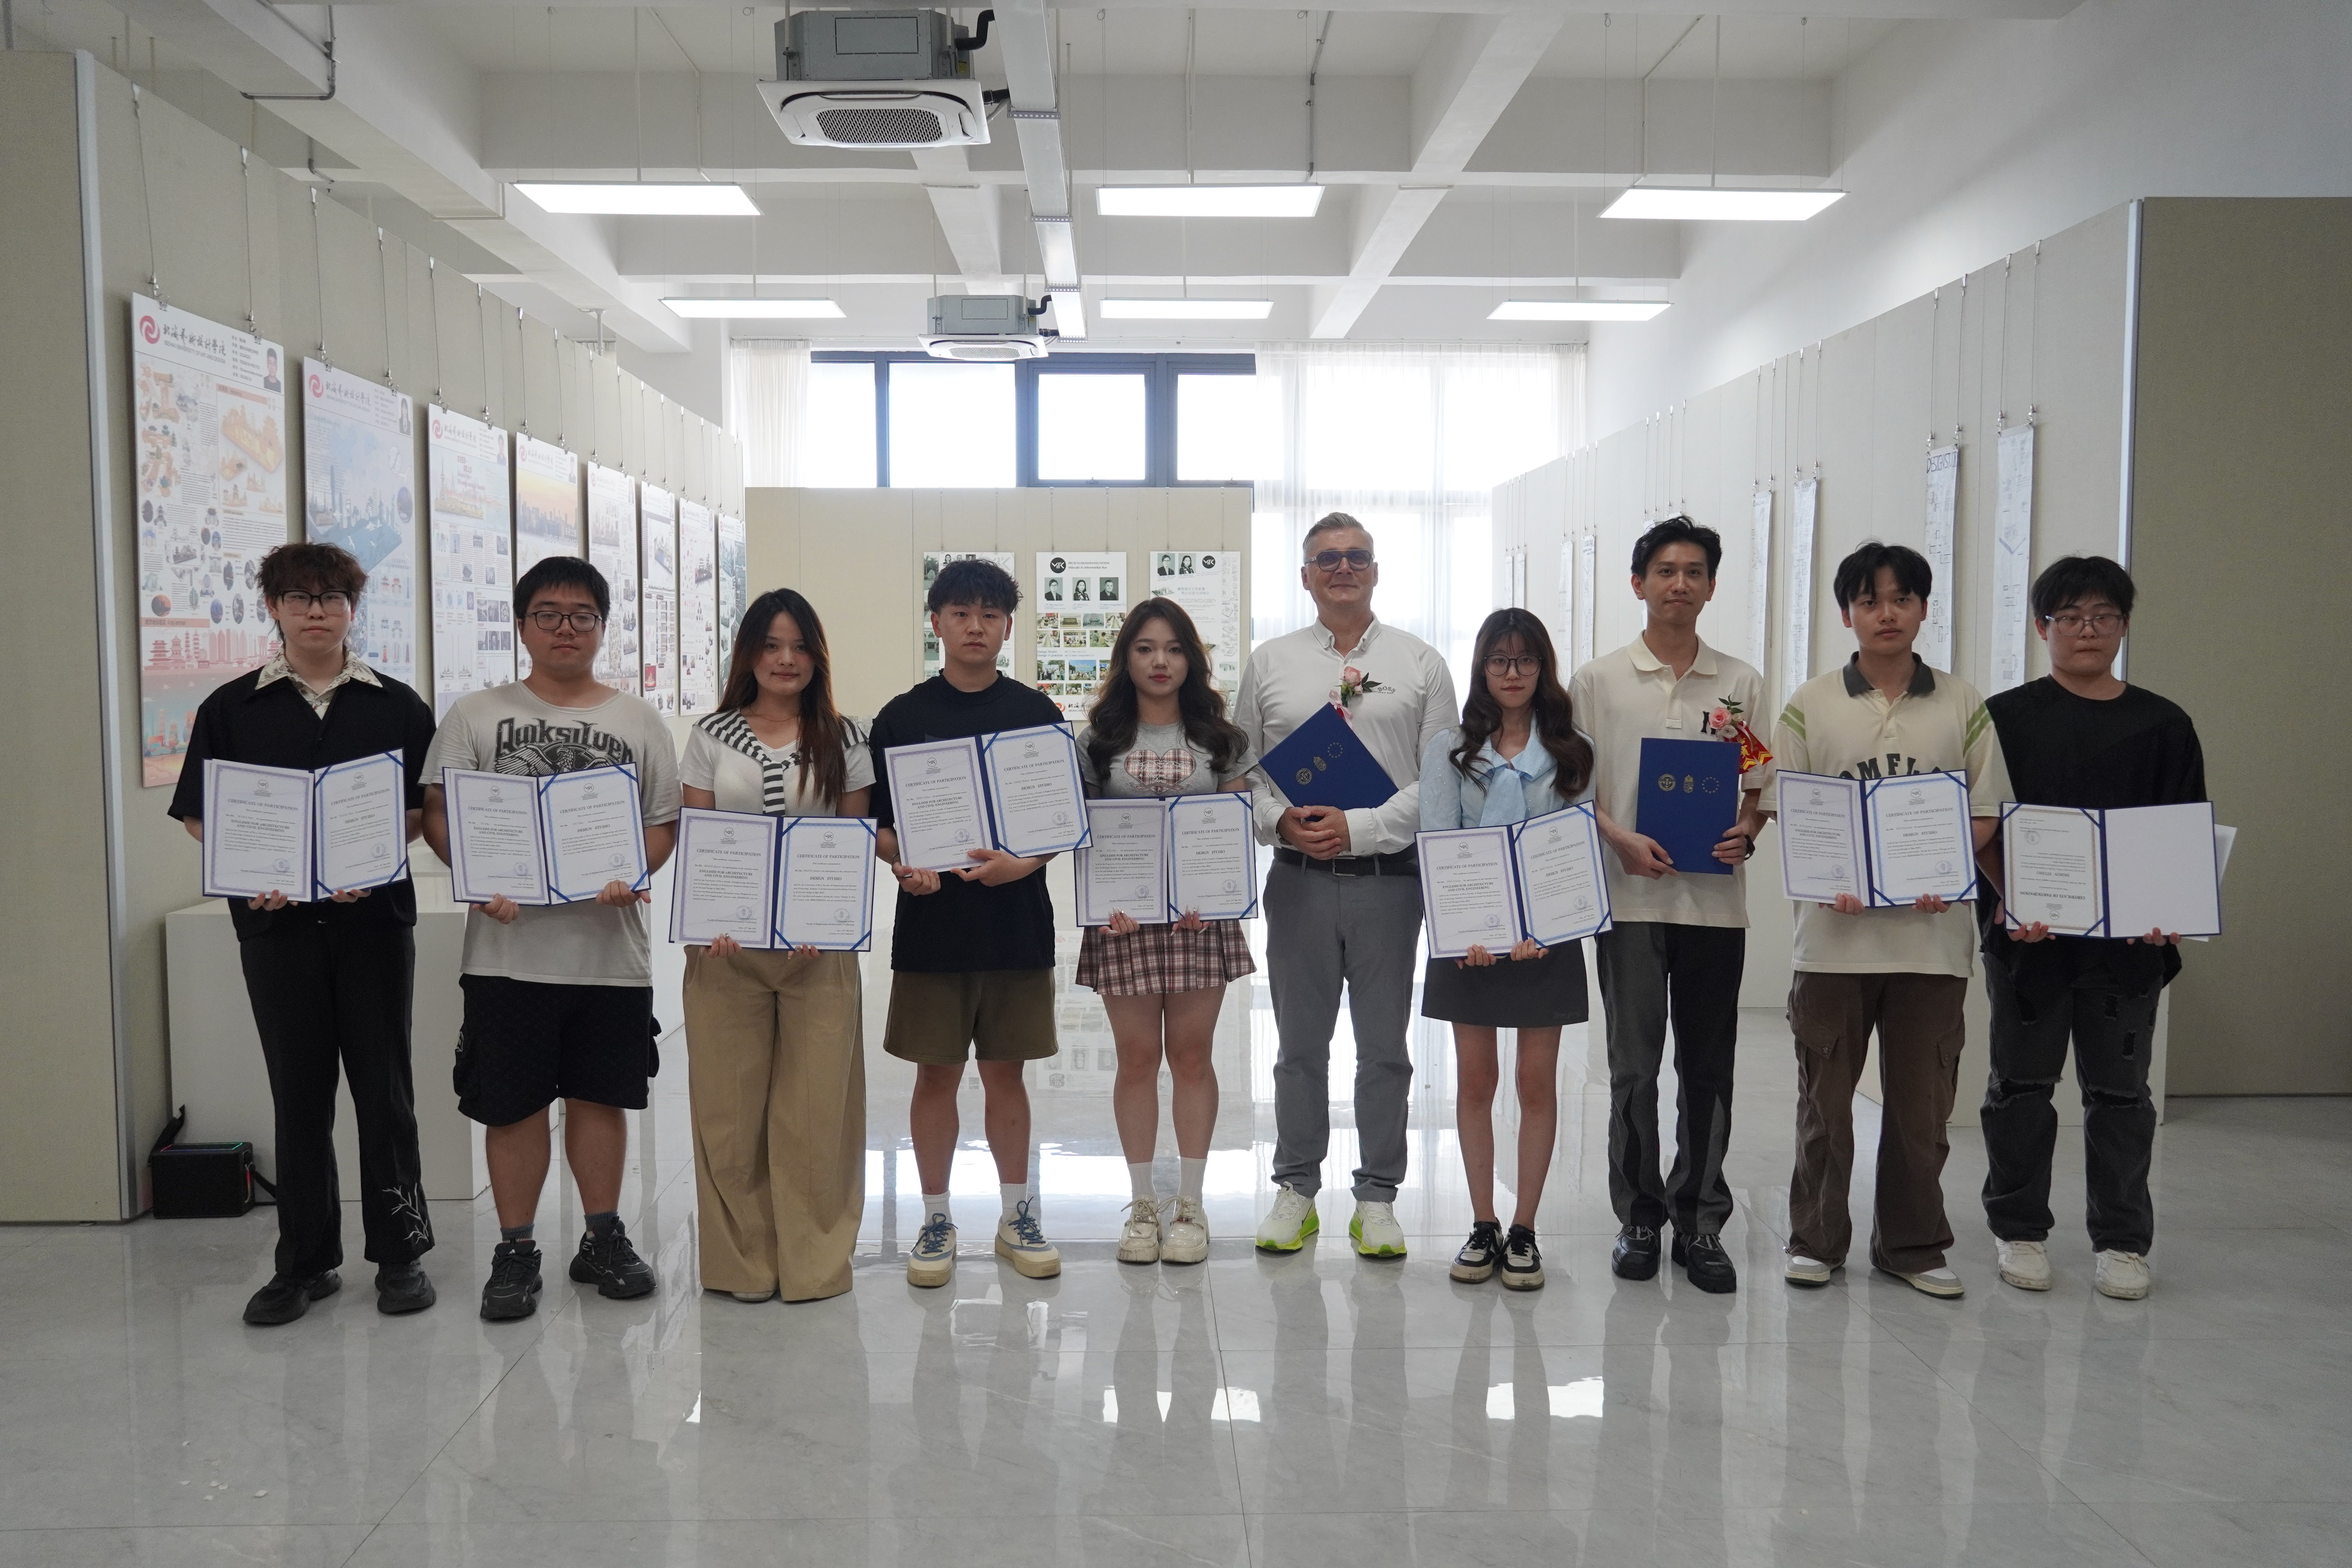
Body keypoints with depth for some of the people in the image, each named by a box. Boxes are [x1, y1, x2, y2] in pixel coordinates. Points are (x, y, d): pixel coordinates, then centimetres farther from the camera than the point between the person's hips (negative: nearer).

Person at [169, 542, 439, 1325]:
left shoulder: (397, 706, 6)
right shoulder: (231, 708, 7)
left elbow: (425, 810, 4)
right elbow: (198, 816, 6)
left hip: (375, 916, -1)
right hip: (276, 919, 1)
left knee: (384, 1085, 4)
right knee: (298, 1091, 7)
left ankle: (401, 1251, 15)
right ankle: (305, 1261, 18)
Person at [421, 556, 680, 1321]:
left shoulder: (638, 720, 8)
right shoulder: (477, 714, 4)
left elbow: (664, 821, 6)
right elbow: (439, 812, 1)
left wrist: (630, 875, -13)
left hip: (610, 945, 1)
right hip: (510, 947, -1)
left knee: (600, 1094, 11)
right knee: (513, 1103, 5)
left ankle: (603, 1238, 26)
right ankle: (515, 1252, 19)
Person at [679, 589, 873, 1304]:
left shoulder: (844, 740, 6)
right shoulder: (711, 737, 7)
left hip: (819, 944, 0)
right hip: (725, 945, 1)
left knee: (816, 1104, 2)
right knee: (729, 1105, 4)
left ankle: (812, 1260, 16)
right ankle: (742, 1260, 18)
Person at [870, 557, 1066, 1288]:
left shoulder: (1037, 713, 4)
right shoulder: (902, 717, 2)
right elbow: (876, 823, 4)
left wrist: (1024, 862, -14)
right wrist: (903, 864, -16)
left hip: (1017, 922, 1)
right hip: (930, 923, 0)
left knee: (1005, 1071, 10)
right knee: (936, 1075, 6)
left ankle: (1017, 1214, 23)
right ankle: (936, 1219, 19)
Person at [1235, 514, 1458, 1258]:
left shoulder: (1420, 663, 4)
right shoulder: (1269, 661, 9)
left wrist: (1360, 827, -13)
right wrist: (1279, 821, -9)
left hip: (1388, 876, -1)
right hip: (1298, 878, 1)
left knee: (1385, 1047, 7)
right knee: (1300, 1045, 10)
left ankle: (1377, 1198, 20)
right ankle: (1296, 1192, 22)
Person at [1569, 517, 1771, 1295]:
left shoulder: (1741, 684, 10)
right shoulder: (1599, 680, 4)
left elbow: (1760, 785, 12)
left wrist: (1747, 833, -9)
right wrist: (1620, 840, -14)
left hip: (1715, 898, 2)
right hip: (1630, 893, -2)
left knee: (1708, 1068, 6)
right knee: (1634, 1066, 2)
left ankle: (1701, 1223, 18)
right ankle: (1639, 1217, 16)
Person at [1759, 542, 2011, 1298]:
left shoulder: (1962, 704, 7)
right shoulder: (1811, 705, 4)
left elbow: (1987, 813, 7)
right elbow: (1781, 811, 2)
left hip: (1933, 932, 1)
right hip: (1836, 931, -1)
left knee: (1922, 1100, 8)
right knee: (1824, 1096, 6)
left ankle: (1912, 1243, 23)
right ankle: (1816, 1239, 20)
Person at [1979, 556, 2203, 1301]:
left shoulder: (2163, 726, 7)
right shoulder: (2006, 717, 1)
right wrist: (2002, 905, -17)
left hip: (2130, 937, 1)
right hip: (2025, 933, -1)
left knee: (2120, 1089, 8)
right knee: (2021, 1084, 8)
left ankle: (2122, 1240, 21)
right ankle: (2019, 1229, 21)